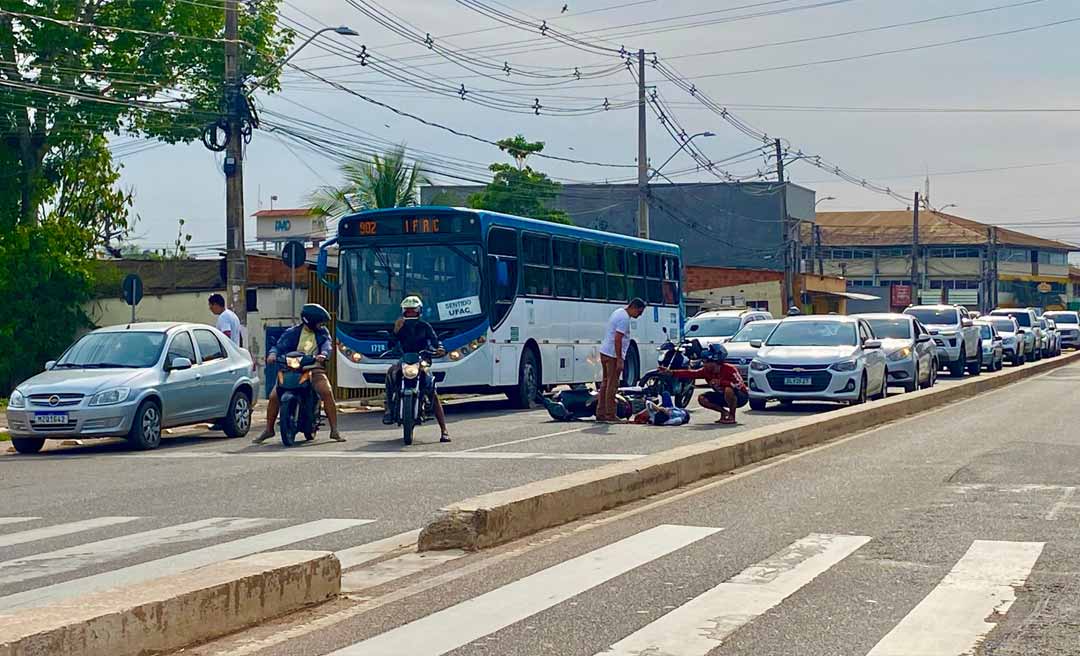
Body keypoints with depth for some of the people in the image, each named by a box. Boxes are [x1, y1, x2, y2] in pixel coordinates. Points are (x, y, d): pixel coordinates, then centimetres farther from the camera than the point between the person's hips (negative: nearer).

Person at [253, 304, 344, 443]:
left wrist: (324, 354, -31)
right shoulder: (292, 333, 4)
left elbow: (327, 344, -8)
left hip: (314, 369, 0)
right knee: (274, 396, -12)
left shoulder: (322, 332, 9)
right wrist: (272, 354, -24)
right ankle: (268, 429, 10)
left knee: (327, 392, -26)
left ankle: (334, 430, -18)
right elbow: (279, 346, -1)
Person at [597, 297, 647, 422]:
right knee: (612, 385, -6)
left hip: (604, 352, 10)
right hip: (613, 355, -10)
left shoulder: (618, 312, 16)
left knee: (605, 383, 13)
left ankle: (600, 413, 16)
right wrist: (619, 359, -21)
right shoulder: (625, 318, -16)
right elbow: (617, 339, -22)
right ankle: (610, 415, -4)